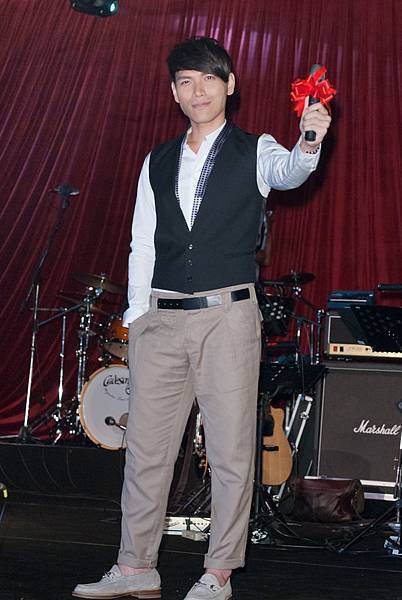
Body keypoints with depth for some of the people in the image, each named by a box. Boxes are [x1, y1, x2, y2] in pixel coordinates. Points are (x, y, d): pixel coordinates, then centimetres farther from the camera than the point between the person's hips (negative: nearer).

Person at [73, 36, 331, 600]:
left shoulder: (253, 152, 4)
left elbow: (288, 171, -19)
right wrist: (137, 316, 6)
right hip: (161, 321, 4)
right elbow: (142, 246, 15)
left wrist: (308, 144, -41)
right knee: (145, 446, 5)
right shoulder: (157, 164, 16)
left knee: (231, 450, -1)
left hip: (227, 316, -4)